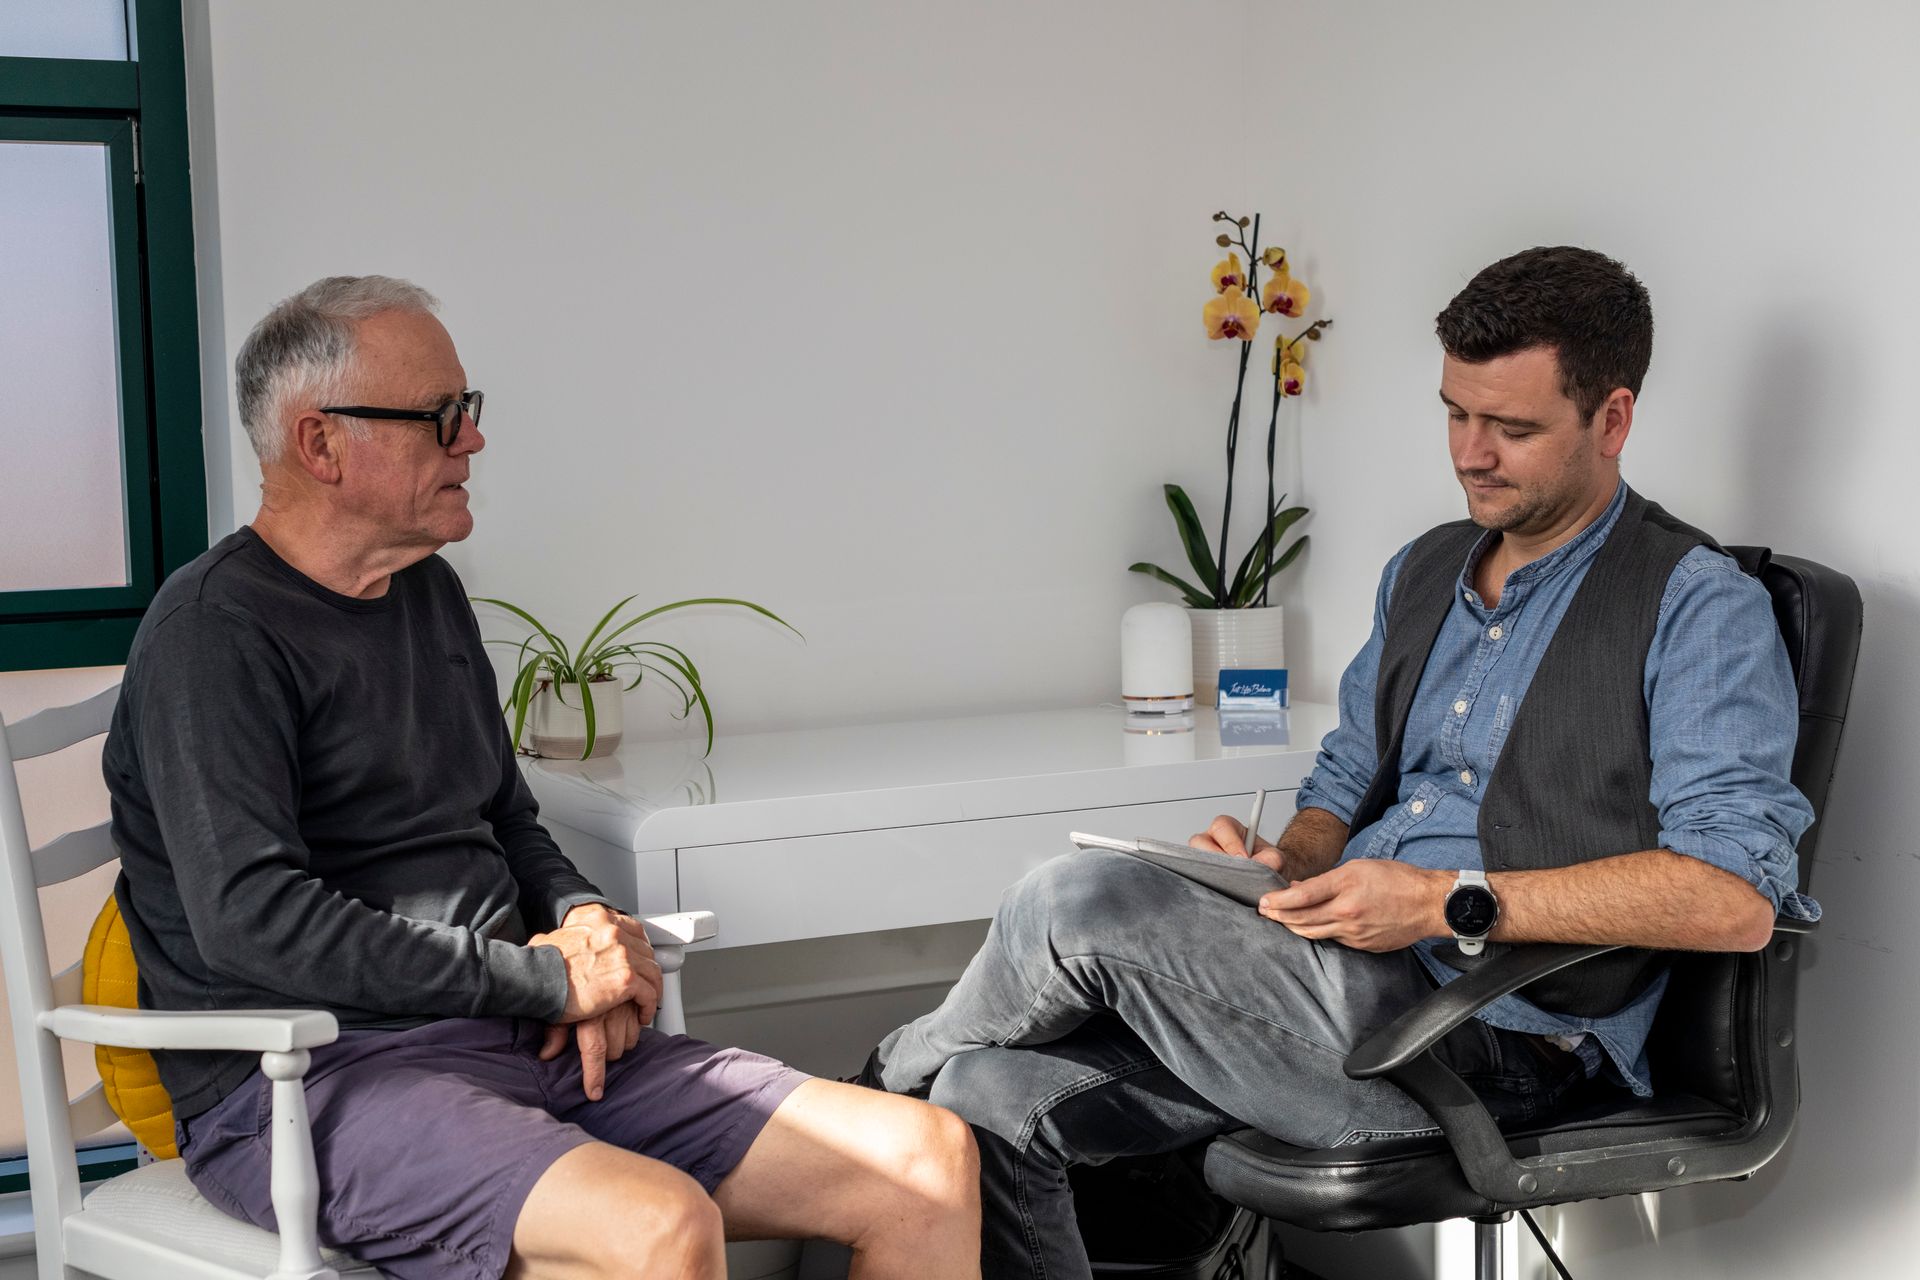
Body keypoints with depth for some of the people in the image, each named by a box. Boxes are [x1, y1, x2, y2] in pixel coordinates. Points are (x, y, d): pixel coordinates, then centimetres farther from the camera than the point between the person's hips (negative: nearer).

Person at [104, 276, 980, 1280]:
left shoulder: (430, 593, 19)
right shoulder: (214, 632, -8)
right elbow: (250, 918, -18)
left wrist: (583, 921, 3)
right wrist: (542, 975, -14)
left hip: (530, 1044, 8)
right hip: (309, 1076, -7)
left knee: (930, 1162, -8)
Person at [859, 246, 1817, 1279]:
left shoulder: (1700, 607, -6)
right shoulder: (1424, 572, 18)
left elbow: (1733, 900, -18)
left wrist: (1452, 902, -22)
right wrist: (1287, 862, 1)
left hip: (1487, 1039, -7)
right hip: (1349, 989, 8)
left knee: (1085, 902, -21)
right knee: (991, 1102, -11)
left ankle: (904, 1066, 11)